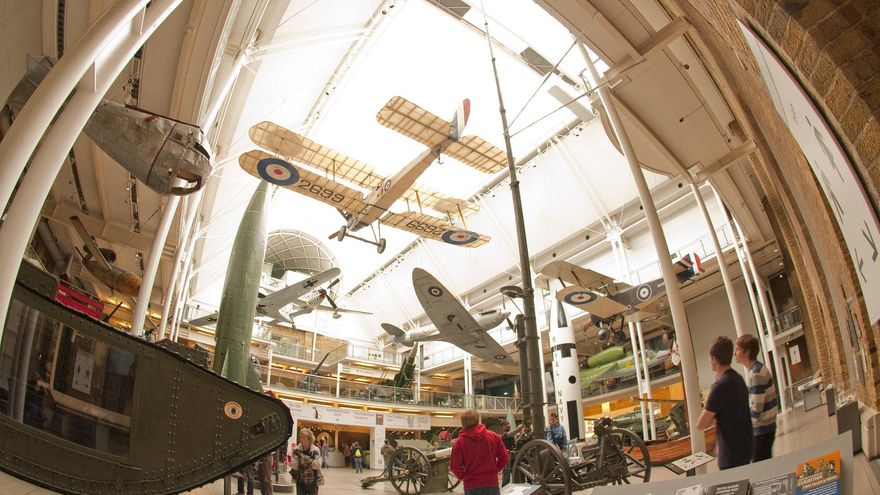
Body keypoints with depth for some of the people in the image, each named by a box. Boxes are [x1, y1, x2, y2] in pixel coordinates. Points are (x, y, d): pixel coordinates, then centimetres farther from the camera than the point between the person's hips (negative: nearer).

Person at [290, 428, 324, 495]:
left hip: (312, 482, -1)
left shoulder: (315, 450, -11)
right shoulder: (296, 450, -6)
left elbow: (317, 465, -24)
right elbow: (294, 466, -12)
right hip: (300, 482, 1)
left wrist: (305, 458, -31)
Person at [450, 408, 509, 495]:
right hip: (492, 483, 2)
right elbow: (504, 458, 1)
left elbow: (455, 466, -8)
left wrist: (464, 477, 9)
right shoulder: (493, 436, -3)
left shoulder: (459, 442, -9)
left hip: (471, 486, -1)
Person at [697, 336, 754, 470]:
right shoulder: (738, 378, 8)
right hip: (744, 448, 9)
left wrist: (713, 418, 0)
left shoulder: (721, 385, -20)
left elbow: (700, 424, -16)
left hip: (732, 455, -9)